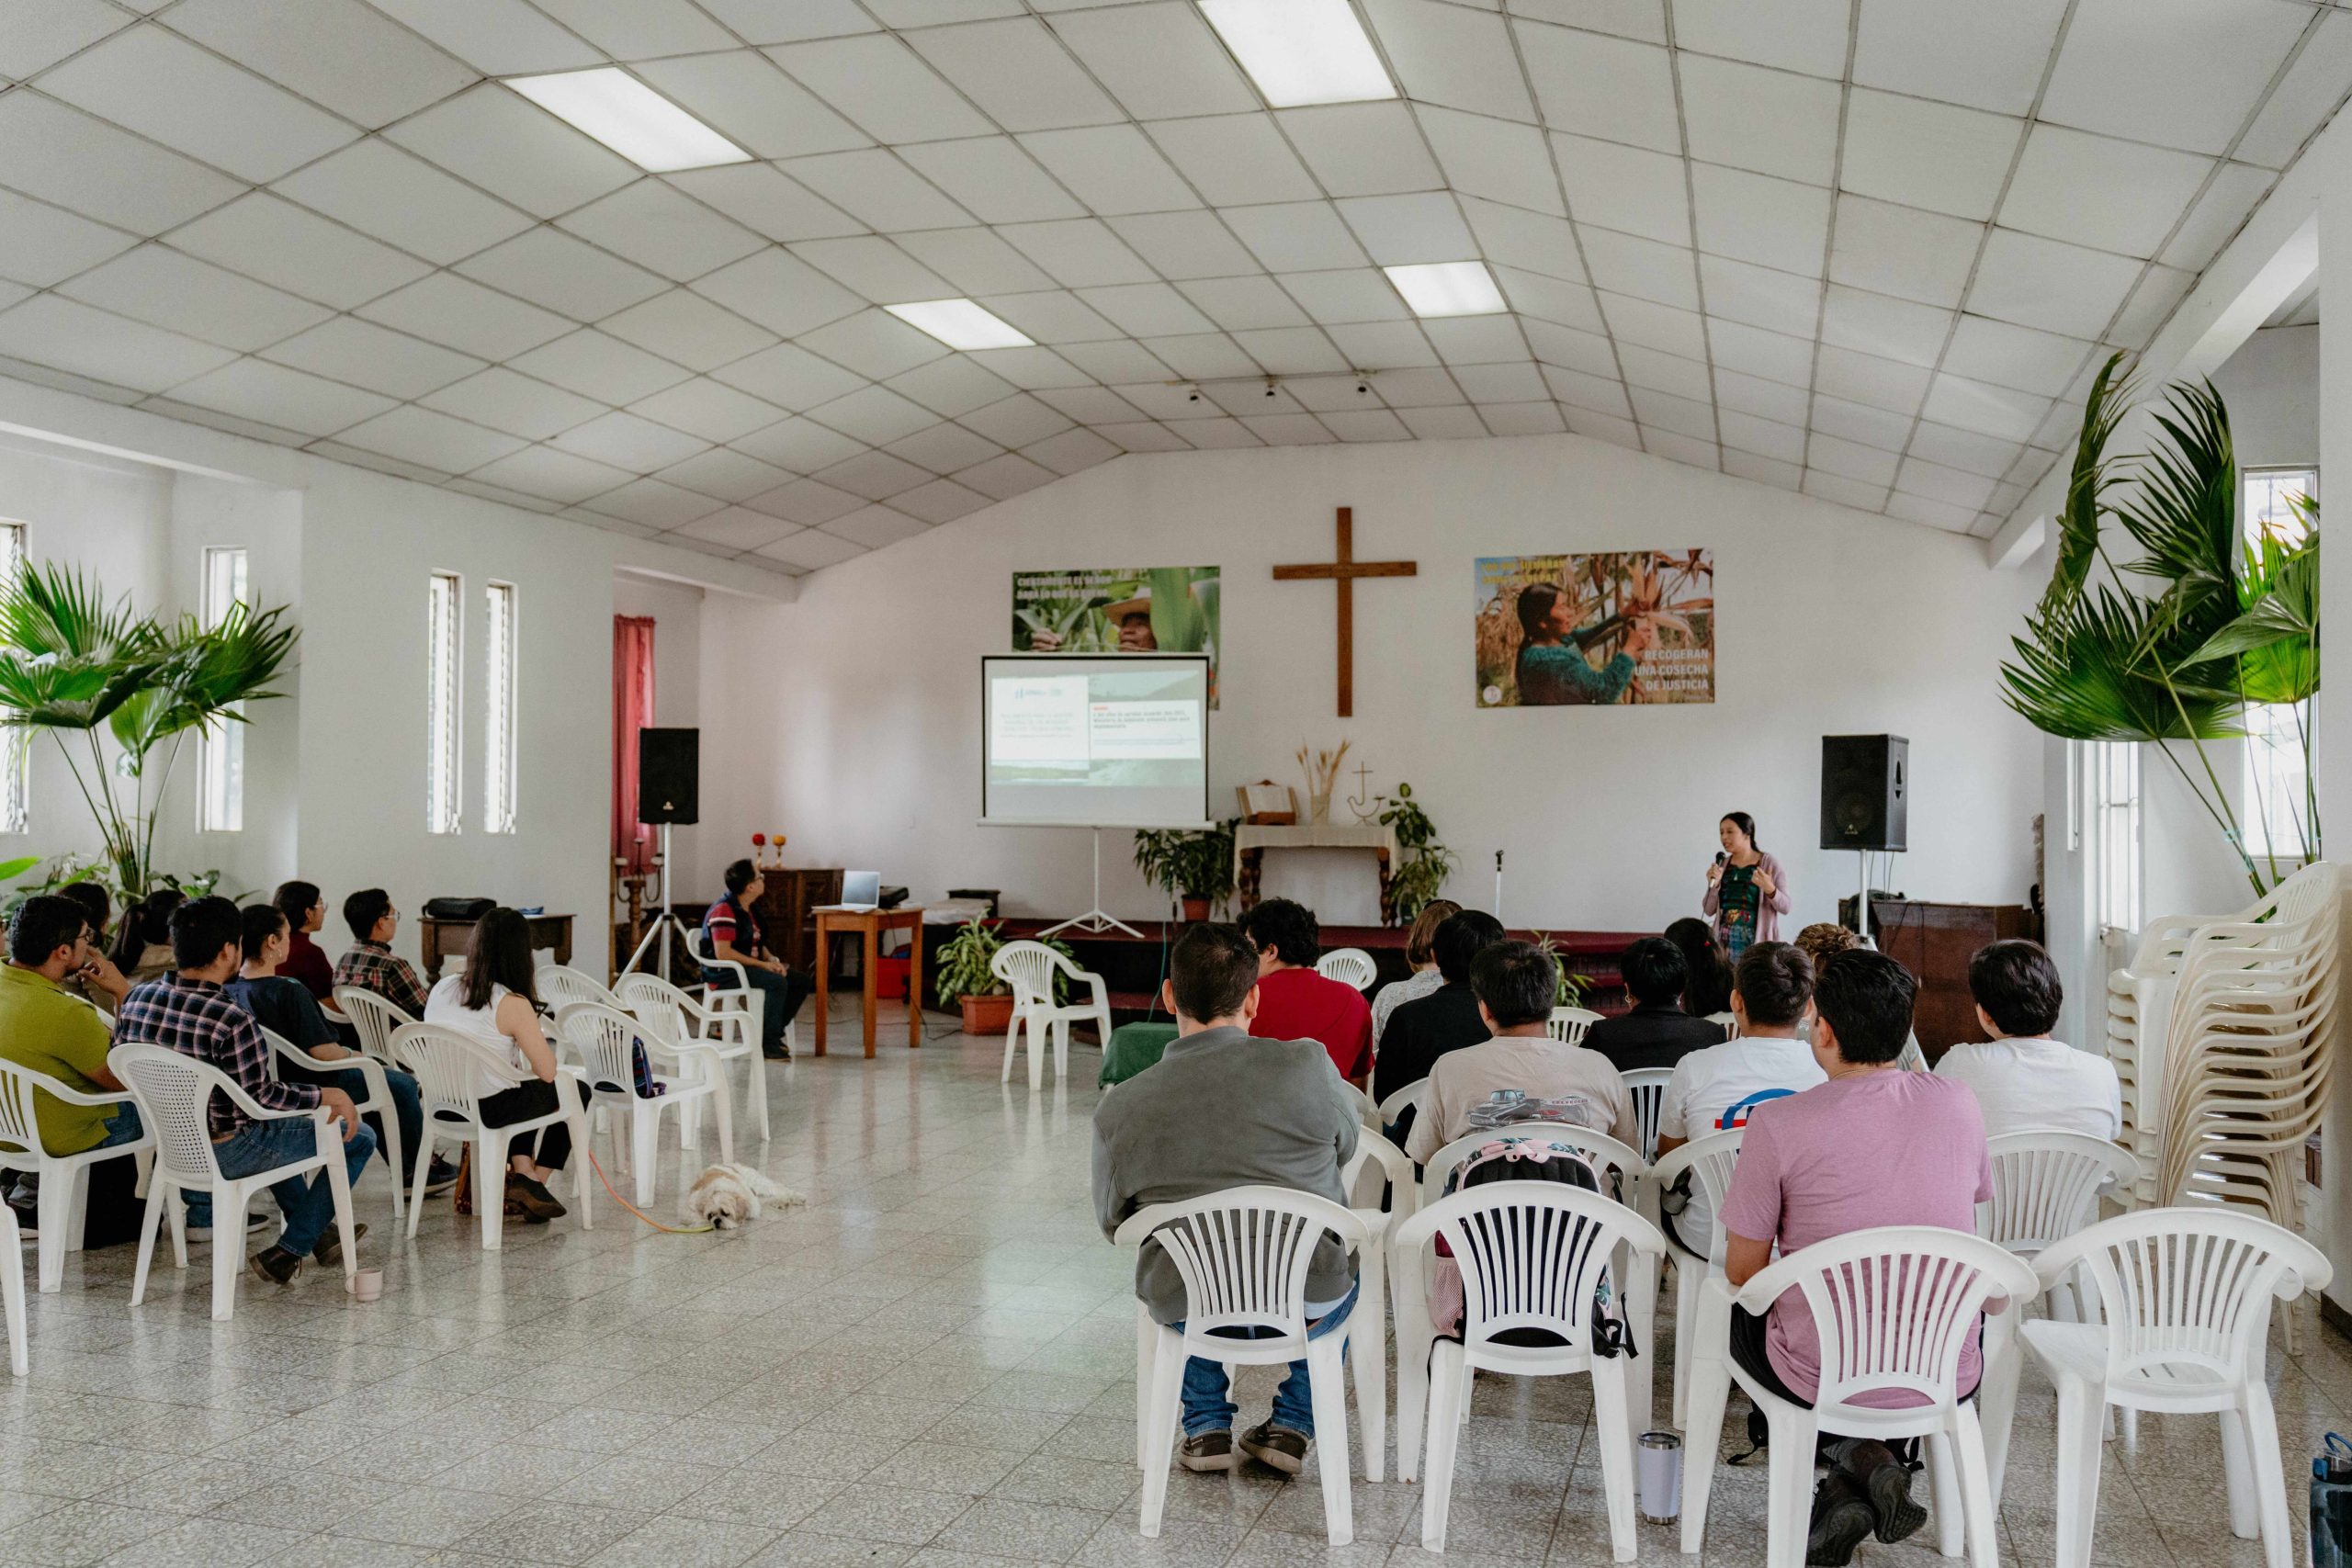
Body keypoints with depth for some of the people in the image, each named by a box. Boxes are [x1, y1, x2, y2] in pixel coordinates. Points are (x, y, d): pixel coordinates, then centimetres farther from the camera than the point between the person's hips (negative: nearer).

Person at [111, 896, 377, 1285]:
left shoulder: (137, 997, -6)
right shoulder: (231, 1020, -29)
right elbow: (263, 1097, -22)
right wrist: (329, 1095, -8)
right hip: (226, 1154, -8)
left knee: (273, 1125, 38)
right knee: (360, 1139, 5)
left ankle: (315, 1230, 43)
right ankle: (289, 1251, 8)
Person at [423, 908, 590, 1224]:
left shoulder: (442, 988, 0)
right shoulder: (512, 1004, -19)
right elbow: (548, 1072, -15)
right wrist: (535, 1036, 4)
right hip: (486, 1111, -7)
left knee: (524, 1092, 34)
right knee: (577, 1091, 18)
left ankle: (521, 1172, 19)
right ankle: (534, 1183, 19)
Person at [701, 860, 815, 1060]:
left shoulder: (747, 910, 13)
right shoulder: (724, 911, -18)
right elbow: (722, 952, -25)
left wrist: (772, 960, -1)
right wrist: (761, 964, -22)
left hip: (748, 967, 10)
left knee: (802, 982, -1)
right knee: (777, 982, -31)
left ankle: (772, 1031, 6)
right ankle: (770, 1042, -20)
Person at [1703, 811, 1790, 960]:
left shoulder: (1769, 864, -3)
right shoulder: (1721, 865, 9)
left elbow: (1785, 907, -4)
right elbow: (1709, 911, 8)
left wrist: (1770, 889, -22)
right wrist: (1713, 885, -8)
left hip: (1757, 943, -4)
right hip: (1724, 943, 4)